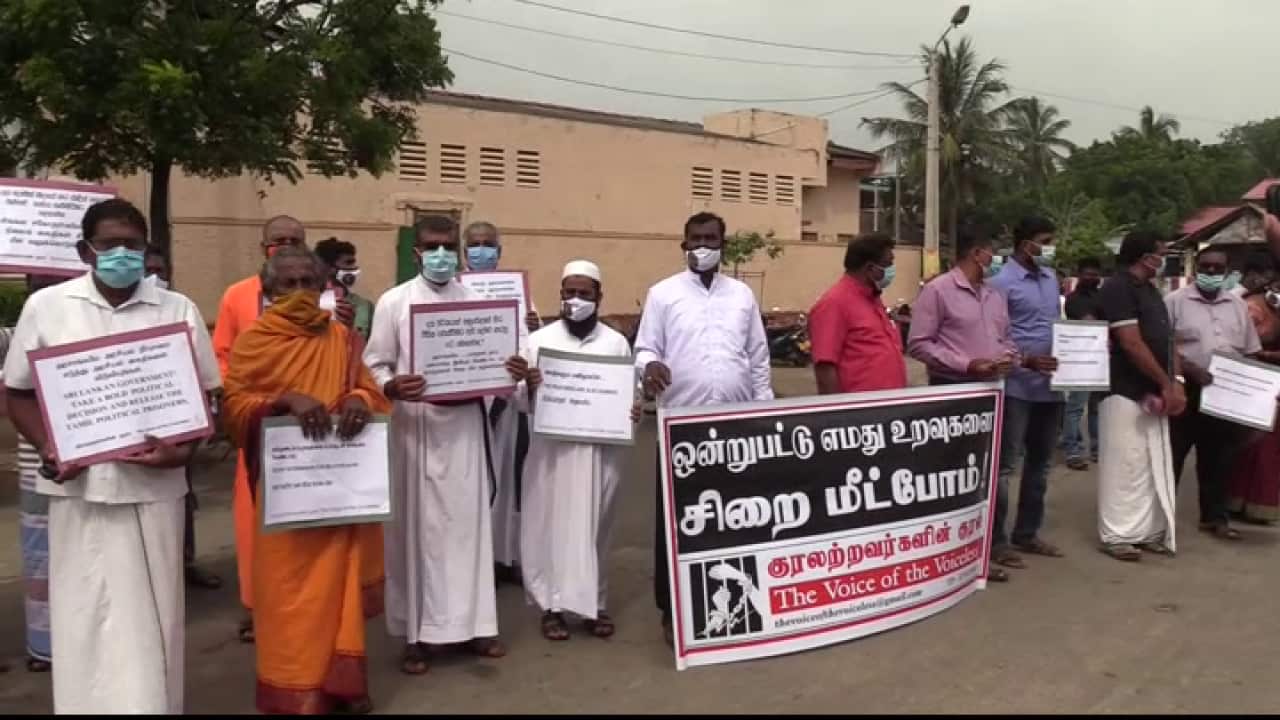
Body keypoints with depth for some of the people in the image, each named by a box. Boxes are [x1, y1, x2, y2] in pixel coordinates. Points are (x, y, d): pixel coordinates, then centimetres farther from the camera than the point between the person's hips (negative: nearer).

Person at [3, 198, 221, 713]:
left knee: (152, 618, 7)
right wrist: (47, 449, -8)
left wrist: (182, 451, -11)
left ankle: (154, 704, 23)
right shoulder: (46, 307, 4)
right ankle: (92, 705, 24)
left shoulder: (178, 310, 4)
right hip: (79, 489, 0)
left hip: (153, 487, 0)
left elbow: (204, 394, 6)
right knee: (86, 619, 7)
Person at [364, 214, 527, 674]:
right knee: (417, 525, 3)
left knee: (469, 521, 7)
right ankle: (416, 632, 14)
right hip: (415, 426, -2)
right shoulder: (393, 302, 0)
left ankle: (473, 622, 18)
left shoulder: (476, 301, 8)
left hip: (465, 425, 2)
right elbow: (373, 367, -1)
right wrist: (391, 387, -23)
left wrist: (512, 373, -12)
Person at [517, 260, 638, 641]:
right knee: (551, 524, 2)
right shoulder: (539, 340, 3)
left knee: (595, 526, 7)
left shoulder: (617, 343, 6)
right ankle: (551, 605, 13)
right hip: (552, 450, -1)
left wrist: (634, 412, -13)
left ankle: (593, 602, 20)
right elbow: (521, 401, 2)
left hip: (602, 450, 1)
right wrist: (528, 387, -20)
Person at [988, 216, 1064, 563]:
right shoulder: (1002, 282, -10)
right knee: (1005, 463, -3)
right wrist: (1026, 360, -26)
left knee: (1040, 462, 15)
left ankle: (1027, 532, 27)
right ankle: (995, 539, 5)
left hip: (1050, 385, 8)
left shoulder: (1051, 278, 14)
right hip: (1017, 385, -8)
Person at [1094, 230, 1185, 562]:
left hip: (1153, 393, 9)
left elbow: (1165, 339, 15)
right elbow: (1131, 344, -18)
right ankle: (1117, 534, 3)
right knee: (1125, 466, -4)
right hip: (1126, 393, -9)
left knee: (1154, 466, 11)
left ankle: (1147, 531, 19)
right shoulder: (1118, 288, -12)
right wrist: (1167, 383, -13)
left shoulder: (1150, 290, 17)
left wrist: (1176, 381, 2)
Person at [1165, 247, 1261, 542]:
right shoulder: (1175, 301, -3)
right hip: (1185, 392, -4)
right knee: (1172, 456, 2)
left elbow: (1251, 352, 15)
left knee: (1218, 459, 12)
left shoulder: (1238, 306, 12)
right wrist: (1192, 370, -20)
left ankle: (1214, 516, 23)